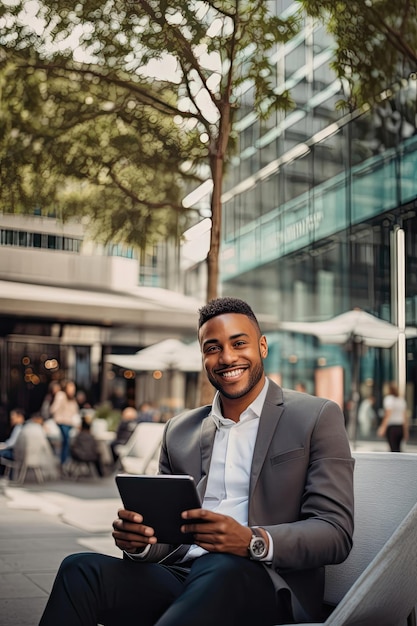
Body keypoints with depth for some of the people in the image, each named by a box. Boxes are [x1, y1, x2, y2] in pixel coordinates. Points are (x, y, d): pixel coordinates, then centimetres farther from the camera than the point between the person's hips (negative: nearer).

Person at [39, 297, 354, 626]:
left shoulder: (318, 416, 3)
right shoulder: (180, 430, 19)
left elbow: (336, 532, -5)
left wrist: (253, 541, -23)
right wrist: (138, 539, -6)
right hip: (181, 577, 5)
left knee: (220, 568, -39)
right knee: (81, 569, -23)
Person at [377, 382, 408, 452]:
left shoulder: (389, 398, -6)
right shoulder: (402, 400, 12)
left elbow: (388, 414, -17)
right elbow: (405, 417, 12)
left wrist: (383, 427, -19)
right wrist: (406, 432, 17)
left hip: (391, 427, -6)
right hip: (400, 427, 6)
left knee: (393, 449, -7)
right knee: (397, 449, 14)